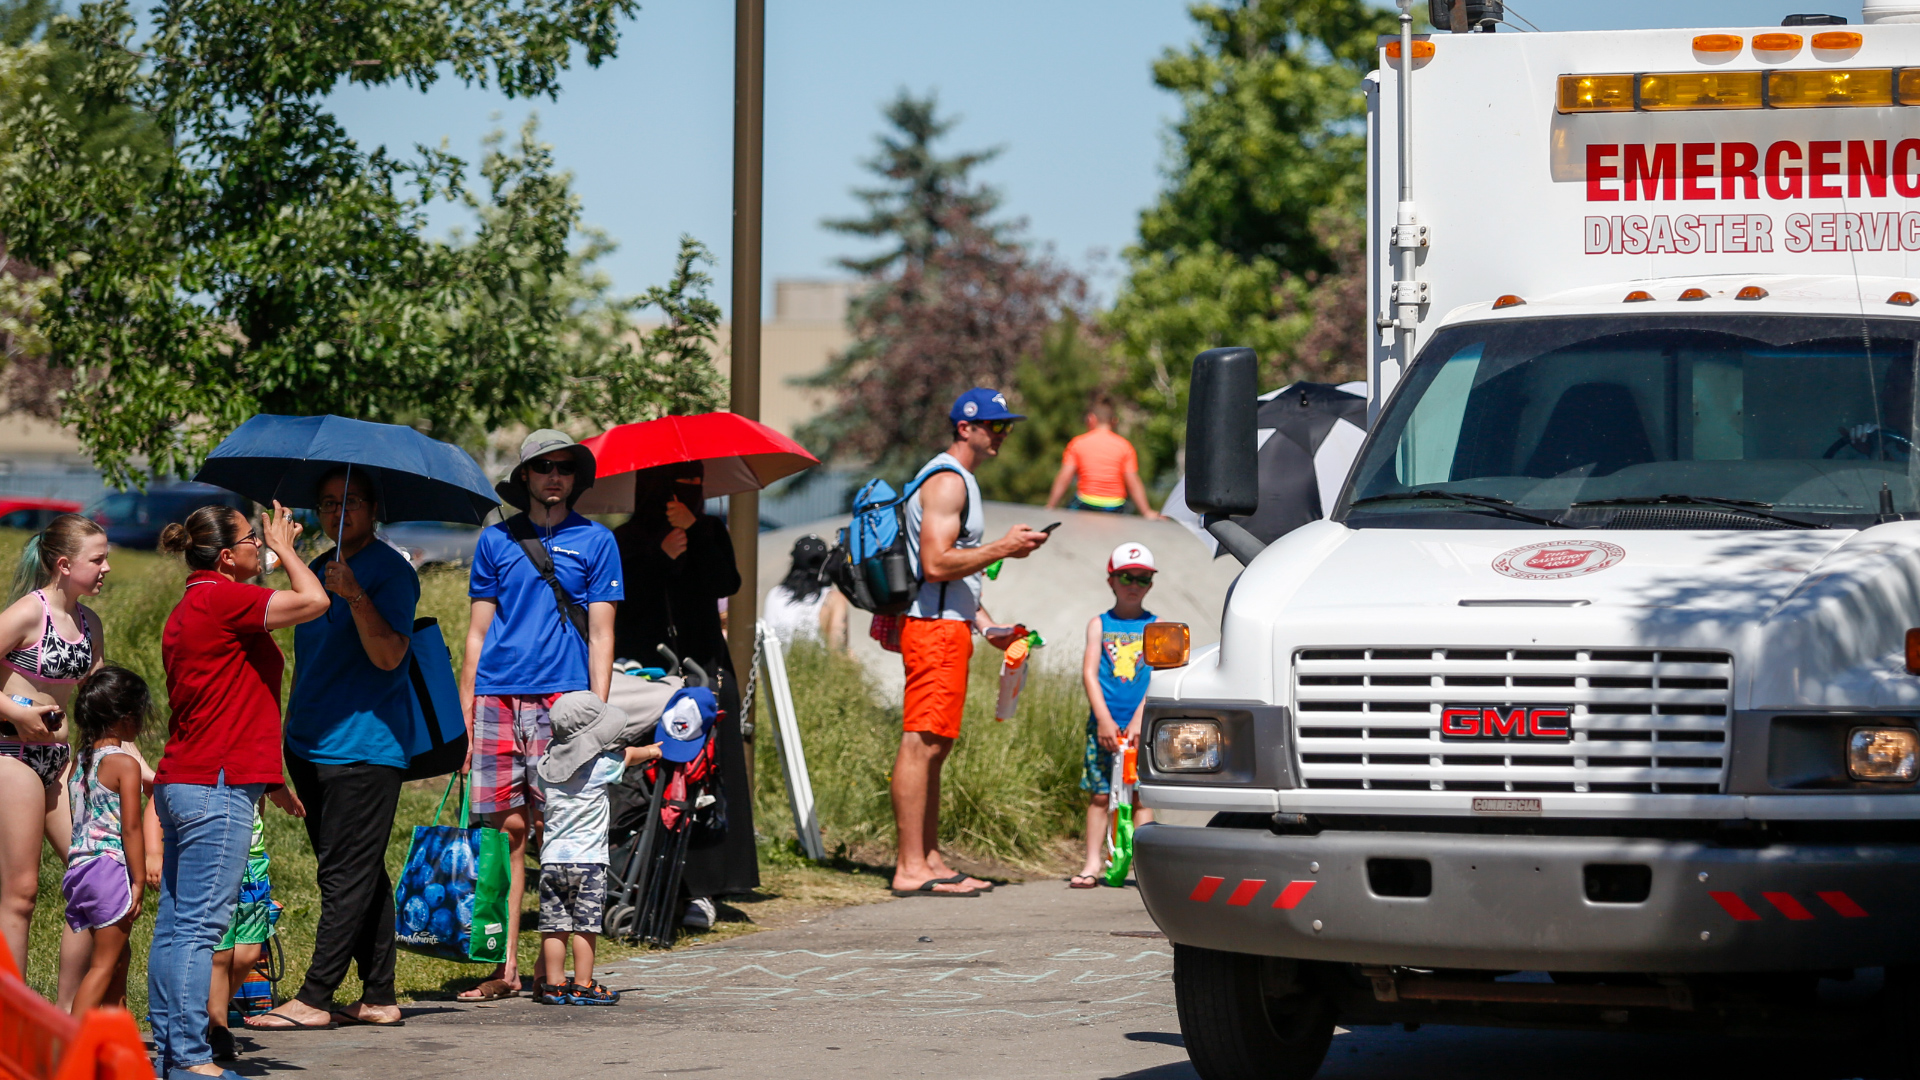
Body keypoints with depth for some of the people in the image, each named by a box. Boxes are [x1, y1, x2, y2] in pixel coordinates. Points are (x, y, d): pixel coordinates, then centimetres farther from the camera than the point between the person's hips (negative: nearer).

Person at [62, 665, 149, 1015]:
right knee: (104, 964, -5)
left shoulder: (80, 763, 12)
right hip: (112, 868, -8)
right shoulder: (124, 763, -11)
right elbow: (130, 828, -14)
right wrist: (139, 881, -11)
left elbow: (79, 821, 14)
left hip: (80, 865, 8)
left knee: (120, 956, 19)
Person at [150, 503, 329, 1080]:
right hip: (216, 786, -10)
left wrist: (269, 781, 27)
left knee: (175, 921, 10)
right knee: (200, 924, -10)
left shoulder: (188, 609, 19)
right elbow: (313, 600, -17)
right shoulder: (222, 600, -13)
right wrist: (284, 549, 1)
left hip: (180, 782, 10)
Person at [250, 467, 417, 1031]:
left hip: (365, 746, -9)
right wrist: (292, 730, 21)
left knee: (348, 875, -8)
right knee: (361, 877, 10)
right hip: (314, 746, 9)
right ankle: (379, 997, 12)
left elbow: (389, 656, -18)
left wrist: (355, 596, -28)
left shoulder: (390, 571, -7)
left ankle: (314, 997, -11)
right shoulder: (318, 572, 18)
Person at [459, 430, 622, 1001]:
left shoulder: (595, 541, 8)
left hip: (561, 698, -2)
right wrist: (464, 713, 8)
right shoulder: (496, 541, 14)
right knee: (507, 828, -1)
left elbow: (600, 634, 5)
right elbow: (478, 631, 15)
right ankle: (505, 968, 1)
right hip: (496, 698, 2)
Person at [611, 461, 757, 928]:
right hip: (643, 670, -1)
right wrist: (662, 558, -11)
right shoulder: (626, 541, 8)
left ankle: (702, 889, -12)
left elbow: (727, 584, -4)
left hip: (703, 666, 1)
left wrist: (695, 533, -10)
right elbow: (621, 605, -3)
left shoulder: (710, 533, 13)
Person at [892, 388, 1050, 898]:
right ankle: (911, 867, -15)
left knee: (934, 745, 11)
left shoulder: (961, 482, 23)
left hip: (948, 624, 11)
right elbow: (937, 564, -21)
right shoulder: (947, 481, -11)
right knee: (921, 743, -12)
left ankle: (929, 861, 13)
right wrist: (1004, 548, -15)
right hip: (935, 627, -11)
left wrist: (987, 626, 18)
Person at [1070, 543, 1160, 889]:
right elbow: (1089, 672, 1)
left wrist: (1138, 721, -12)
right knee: (1099, 795, 0)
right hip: (1104, 721, 1)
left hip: (1142, 722, -1)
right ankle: (1092, 863, 4)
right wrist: (1104, 719, -10)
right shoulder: (1099, 624, 8)